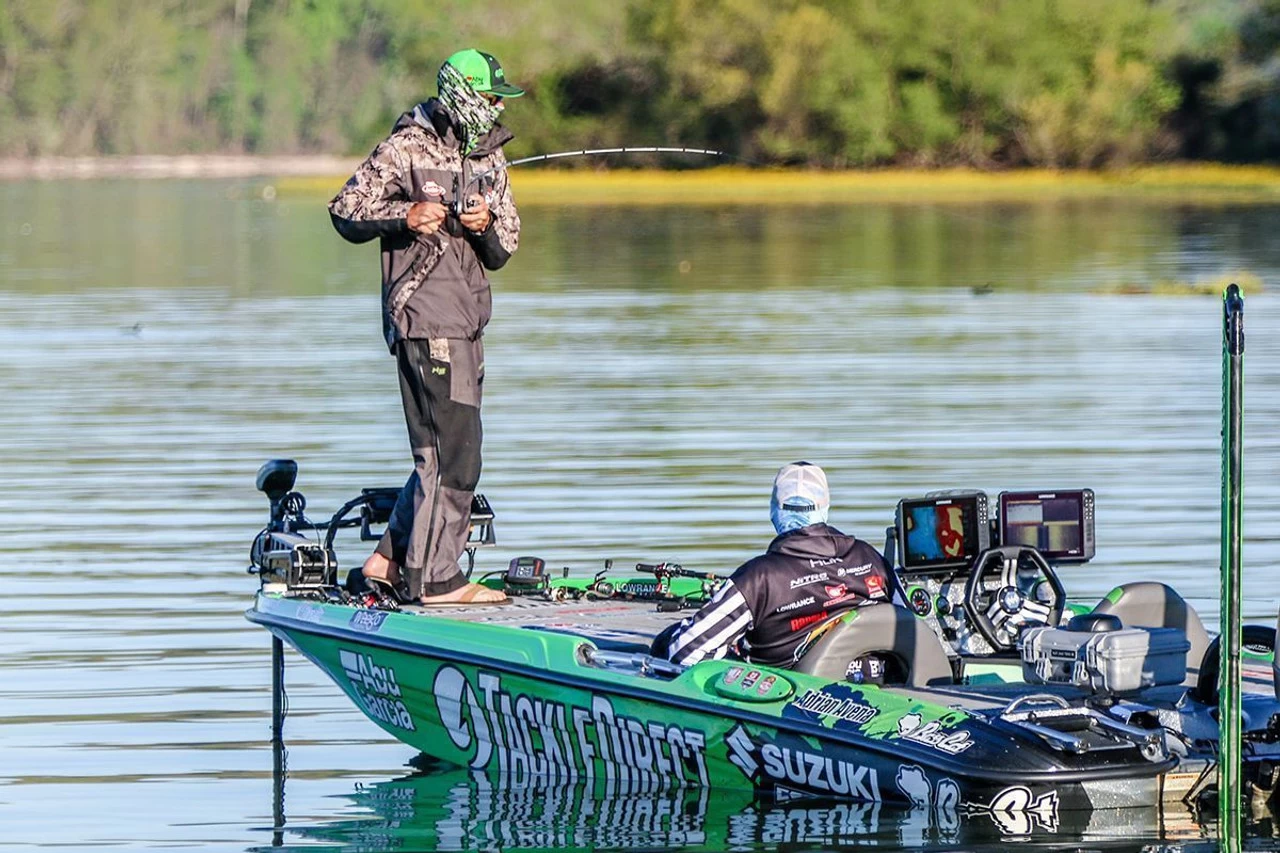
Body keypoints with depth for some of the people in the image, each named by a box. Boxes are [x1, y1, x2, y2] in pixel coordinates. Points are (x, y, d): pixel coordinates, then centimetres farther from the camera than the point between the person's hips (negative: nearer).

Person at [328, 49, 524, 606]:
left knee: (444, 449, 13)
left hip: (465, 322, 8)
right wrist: (404, 216, -19)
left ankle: (392, 557, 23)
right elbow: (345, 212, -4)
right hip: (426, 318, -8)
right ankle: (434, 579, -7)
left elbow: (504, 249, 14)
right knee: (453, 449, -11)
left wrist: (487, 225, -8)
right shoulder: (406, 148, -5)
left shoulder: (490, 154, 16)